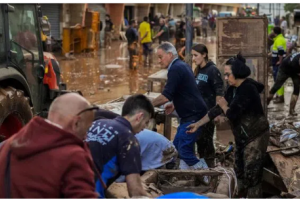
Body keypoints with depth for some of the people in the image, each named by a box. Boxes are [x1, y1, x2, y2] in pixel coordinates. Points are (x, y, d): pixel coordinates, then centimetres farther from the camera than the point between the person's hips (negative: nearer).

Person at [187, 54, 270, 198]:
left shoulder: (247, 89, -24)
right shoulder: (233, 88, 3)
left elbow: (232, 114, -27)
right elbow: (218, 109, 6)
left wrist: (223, 105, -6)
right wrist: (198, 124, 4)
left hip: (255, 137, -9)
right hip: (242, 137, 9)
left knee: (252, 175, -4)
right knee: (239, 170, 19)